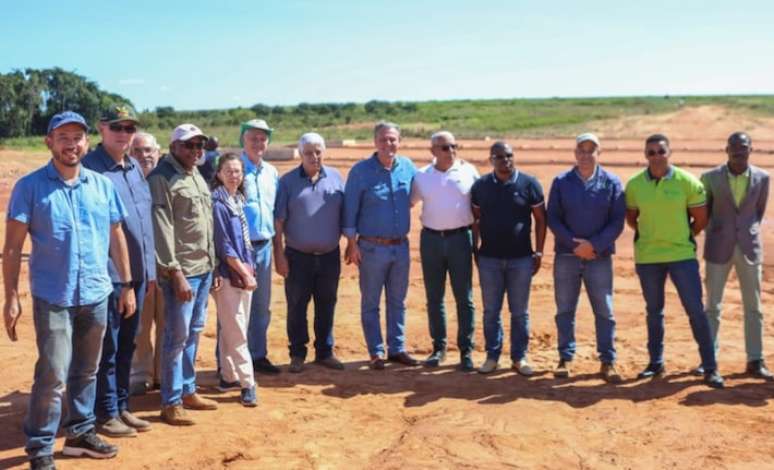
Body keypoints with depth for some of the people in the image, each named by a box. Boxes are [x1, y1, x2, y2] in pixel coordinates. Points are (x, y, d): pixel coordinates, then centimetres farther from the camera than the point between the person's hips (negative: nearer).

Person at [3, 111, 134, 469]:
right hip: (53, 297, -4)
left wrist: (127, 284, 10)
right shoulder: (30, 186, -5)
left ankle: (80, 433, 31)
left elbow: (116, 237, 12)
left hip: (96, 295, 4)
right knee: (53, 376, -5)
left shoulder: (102, 185, 6)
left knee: (86, 371, 16)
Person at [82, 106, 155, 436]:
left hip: (138, 271, 8)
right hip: (108, 272, -7)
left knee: (127, 344, 16)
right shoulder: (90, 167, -11)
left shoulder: (135, 168, 13)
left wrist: (150, 267, 14)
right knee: (107, 346, 3)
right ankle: (105, 413, 16)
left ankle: (121, 406, 28)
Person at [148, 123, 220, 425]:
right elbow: (162, 230, -17)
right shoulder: (161, 178, -11)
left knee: (194, 332, 15)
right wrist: (175, 272, -20)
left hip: (204, 268, 8)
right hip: (181, 271, -8)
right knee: (177, 336, -3)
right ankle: (171, 403, 7)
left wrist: (214, 265, 17)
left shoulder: (197, 177, 15)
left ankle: (188, 391, 27)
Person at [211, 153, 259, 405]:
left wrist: (248, 269, 11)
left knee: (232, 328, 14)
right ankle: (247, 383, 1)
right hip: (228, 273, -8)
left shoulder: (239, 200, 12)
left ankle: (228, 377, 23)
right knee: (236, 331, -4)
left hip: (244, 270, 8)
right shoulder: (217, 203, -12)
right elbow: (223, 245, -14)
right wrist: (244, 272, -13)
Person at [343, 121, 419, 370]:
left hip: (401, 246, 4)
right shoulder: (361, 170, -8)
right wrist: (351, 242, -9)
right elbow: (350, 208, -7)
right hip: (372, 247, -4)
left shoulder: (408, 166, 3)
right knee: (371, 303, 5)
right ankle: (376, 352, 15)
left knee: (398, 302, 13)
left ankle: (397, 349, 23)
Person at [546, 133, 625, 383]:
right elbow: (552, 218, 0)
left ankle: (607, 362, 12)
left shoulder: (612, 183, 1)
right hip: (566, 255, 1)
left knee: (604, 311, 3)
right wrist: (575, 244, -11)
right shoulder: (561, 182, 3)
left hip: (600, 257, -1)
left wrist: (594, 245, -14)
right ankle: (565, 358, 17)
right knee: (565, 310, 6)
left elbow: (617, 221, -3)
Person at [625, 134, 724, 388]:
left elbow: (701, 220, 1)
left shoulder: (688, 182, -8)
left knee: (696, 310, -1)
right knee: (654, 311, 13)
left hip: (682, 255, -2)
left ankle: (710, 367, 8)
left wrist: (682, 237, 7)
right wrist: (652, 235, 6)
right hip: (647, 257, 2)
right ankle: (656, 363, 26)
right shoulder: (634, 184, -2)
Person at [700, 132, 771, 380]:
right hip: (719, 248, -1)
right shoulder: (710, 178, -4)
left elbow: (759, 210, 14)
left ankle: (755, 361, 15)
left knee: (753, 307, 6)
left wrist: (749, 233, 12)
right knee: (713, 305, 4)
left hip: (749, 248, 1)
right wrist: (713, 234, 5)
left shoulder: (762, 178, 0)